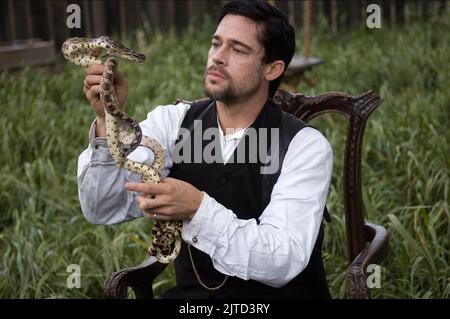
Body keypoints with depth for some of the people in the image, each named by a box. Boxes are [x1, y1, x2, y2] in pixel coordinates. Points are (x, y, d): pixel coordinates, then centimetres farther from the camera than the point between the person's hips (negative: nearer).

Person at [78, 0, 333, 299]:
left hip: (274, 295, -2)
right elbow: (103, 209, -9)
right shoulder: (172, 122, 0)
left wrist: (198, 210, -31)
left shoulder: (306, 145, -10)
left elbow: (284, 262, -20)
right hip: (191, 295, 2)